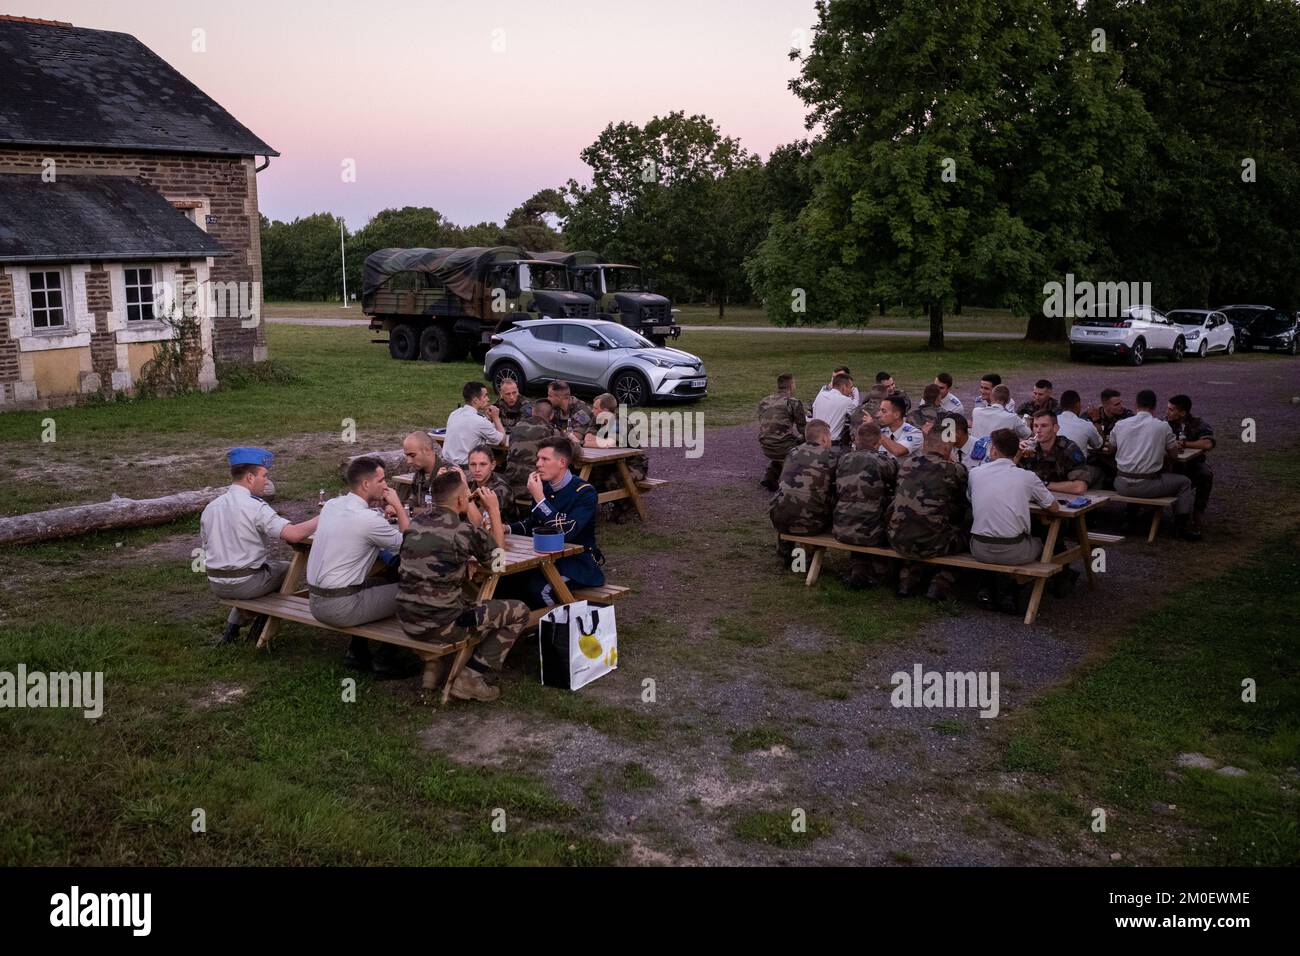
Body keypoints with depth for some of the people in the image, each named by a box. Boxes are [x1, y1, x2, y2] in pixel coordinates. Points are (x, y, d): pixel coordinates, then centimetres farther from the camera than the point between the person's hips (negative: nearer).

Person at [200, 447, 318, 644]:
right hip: (245, 584, -6)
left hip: (216, 585, 6)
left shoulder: (210, 508, 2)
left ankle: (232, 628, 22)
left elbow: (205, 545, 12)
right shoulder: (255, 507, -19)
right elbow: (293, 534, -28)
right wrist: (322, 518, -16)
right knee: (287, 569, 18)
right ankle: (261, 629, 19)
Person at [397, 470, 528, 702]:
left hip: (407, 621, 8)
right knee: (518, 612, 3)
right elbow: (498, 552, 6)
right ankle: (470, 678, 1)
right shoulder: (464, 532, -15)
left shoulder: (417, 522, 5)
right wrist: (494, 510, 12)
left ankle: (434, 660, 26)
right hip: (440, 626, -8)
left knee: (468, 596, 34)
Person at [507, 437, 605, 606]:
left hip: (578, 561, -6)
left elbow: (564, 533, -27)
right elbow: (532, 523, 19)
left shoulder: (584, 492, -15)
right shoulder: (543, 486, 4)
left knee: (539, 589, -29)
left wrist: (539, 498, -27)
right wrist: (508, 529, -1)